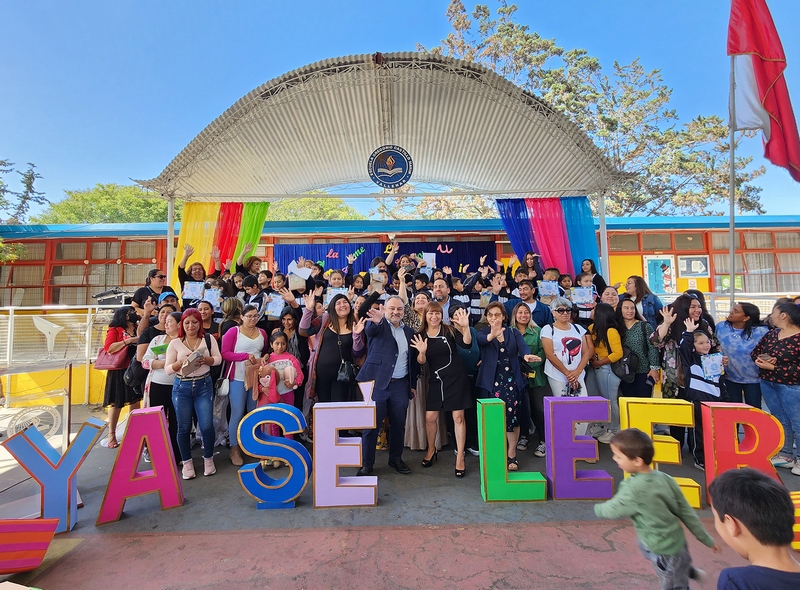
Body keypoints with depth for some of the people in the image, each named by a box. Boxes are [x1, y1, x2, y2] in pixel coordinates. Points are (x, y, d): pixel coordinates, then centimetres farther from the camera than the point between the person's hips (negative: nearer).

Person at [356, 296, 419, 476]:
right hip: (377, 382, -4)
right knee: (371, 424, 3)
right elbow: (371, 329, -29)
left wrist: (413, 384, 13)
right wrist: (376, 320, -51)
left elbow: (413, 360, 14)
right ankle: (366, 463, 18)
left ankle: (396, 458, 31)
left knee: (399, 424, 12)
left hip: (400, 385, 4)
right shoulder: (377, 326, -3)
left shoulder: (409, 332, 10)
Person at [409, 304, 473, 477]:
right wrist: (422, 352, -26)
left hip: (456, 378, -2)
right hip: (436, 380, 3)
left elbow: (466, 344, -19)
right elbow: (421, 361, -4)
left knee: (458, 417, 1)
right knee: (430, 417, 5)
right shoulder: (420, 335, 0)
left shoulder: (449, 330, -7)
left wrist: (466, 327, -35)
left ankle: (460, 457, 14)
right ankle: (431, 449, 31)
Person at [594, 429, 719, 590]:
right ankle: (689, 572, 49)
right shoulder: (665, 478, -11)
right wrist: (707, 539, 11)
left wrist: (597, 508, 4)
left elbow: (612, 510, -18)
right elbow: (686, 512, -3)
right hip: (677, 543, 7)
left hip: (664, 552, -7)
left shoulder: (633, 489, -32)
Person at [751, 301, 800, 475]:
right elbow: (755, 352, 10)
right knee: (780, 421, 17)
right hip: (768, 383, 7)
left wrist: (772, 367, -19)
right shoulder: (771, 333, 7)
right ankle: (785, 455, 28)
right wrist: (760, 359, -11)